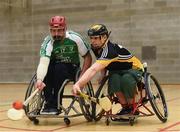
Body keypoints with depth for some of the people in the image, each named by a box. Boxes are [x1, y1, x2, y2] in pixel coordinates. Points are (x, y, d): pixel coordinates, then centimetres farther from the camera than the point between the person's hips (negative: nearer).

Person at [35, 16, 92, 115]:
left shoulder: (75, 38, -16)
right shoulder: (48, 43, -19)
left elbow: (88, 57, -7)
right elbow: (43, 62, -35)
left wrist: (81, 77, -18)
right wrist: (39, 80, -55)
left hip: (72, 69, -1)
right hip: (55, 68, 1)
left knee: (59, 68, -33)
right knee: (47, 68, -32)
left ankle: (55, 105, -25)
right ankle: (48, 102, -23)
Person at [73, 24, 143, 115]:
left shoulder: (109, 50, -36)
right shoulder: (96, 48, -10)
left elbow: (93, 70, -50)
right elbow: (102, 64, 7)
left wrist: (78, 84, -60)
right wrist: (103, 76, -14)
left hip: (134, 69, -6)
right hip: (116, 70, 6)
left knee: (126, 80, -39)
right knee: (114, 79, -29)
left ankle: (132, 107, -13)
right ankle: (125, 107, -10)